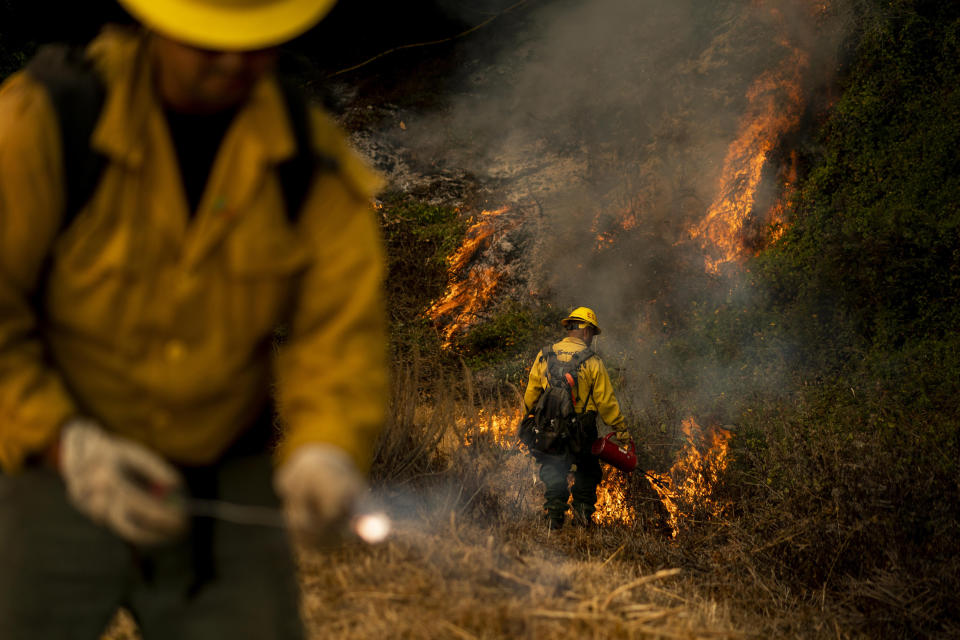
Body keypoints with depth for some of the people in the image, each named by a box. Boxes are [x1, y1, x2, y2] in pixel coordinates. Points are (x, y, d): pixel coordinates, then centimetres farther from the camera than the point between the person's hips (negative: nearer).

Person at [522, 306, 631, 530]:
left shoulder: (544, 356, 1)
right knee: (587, 472, 17)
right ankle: (583, 511, 13)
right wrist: (621, 429, 2)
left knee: (554, 472, 12)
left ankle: (554, 513, 2)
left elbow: (531, 394, 9)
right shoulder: (592, 362, -9)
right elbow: (606, 401, -7)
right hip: (582, 430, -2)